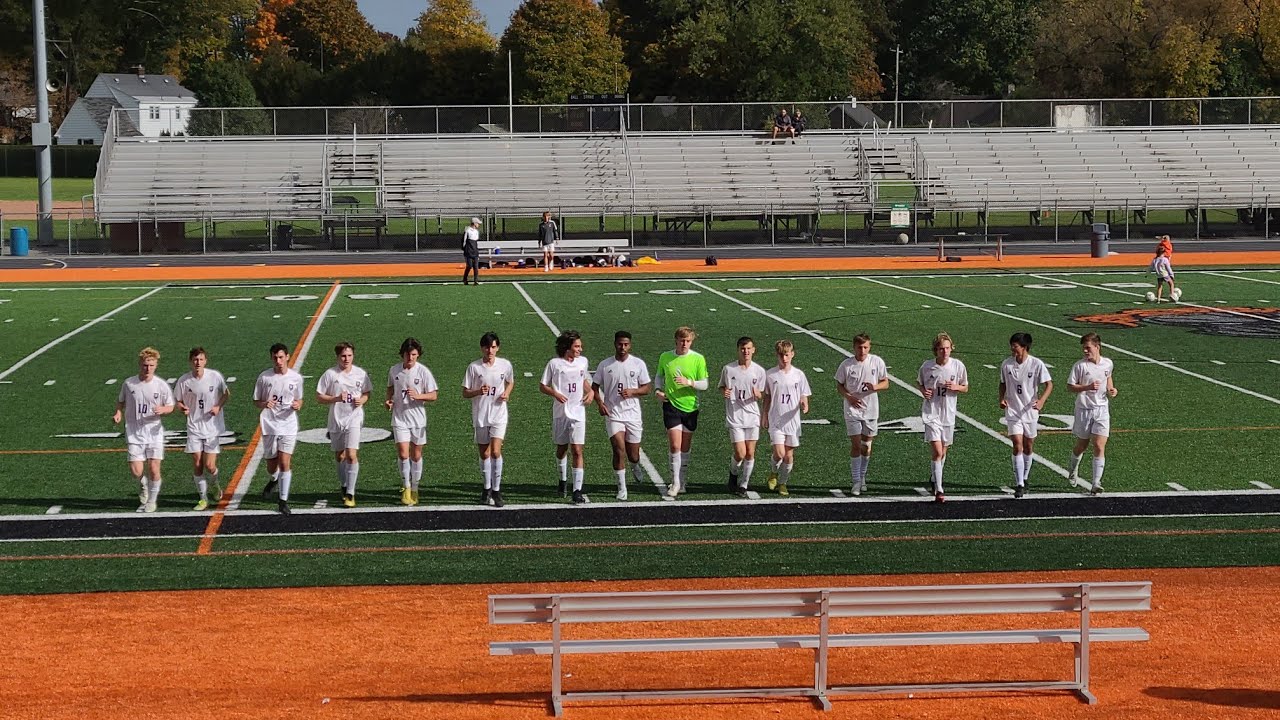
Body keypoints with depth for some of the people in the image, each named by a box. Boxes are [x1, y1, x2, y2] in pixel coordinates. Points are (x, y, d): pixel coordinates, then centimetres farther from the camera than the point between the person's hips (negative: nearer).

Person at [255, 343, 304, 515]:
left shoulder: (296, 378, 1)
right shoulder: (264, 377, -2)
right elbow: (256, 401, 5)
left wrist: (297, 405, -9)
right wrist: (265, 404, -17)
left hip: (288, 425, -1)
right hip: (269, 425, 1)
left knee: (285, 462, -11)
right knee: (272, 465, 9)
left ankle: (283, 500, -2)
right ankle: (273, 481, 44)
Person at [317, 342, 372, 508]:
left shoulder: (361, 373, -1)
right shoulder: (330, 374, -5)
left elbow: (367, 393, 13)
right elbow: (319, 396, -3)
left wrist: (362, 400, -9)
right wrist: (336, 398, -18)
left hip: (354, 418, -1)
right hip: (336, 420, 1)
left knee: (352, 455, -15)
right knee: (339, 457, 12)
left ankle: (350, 494, -10)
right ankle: (343, 486, 35)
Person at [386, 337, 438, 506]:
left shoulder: (423, 371, -9)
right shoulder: (394, 370, 0)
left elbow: (434, 395, -7)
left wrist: (418, 396, -24)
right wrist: (389, 400, -1)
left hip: (418, 419, -1)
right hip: (399, 418, 1)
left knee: (416, 456, 7)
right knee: (403, 454, -9)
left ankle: (414, 489, 22)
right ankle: (405, 488, 6)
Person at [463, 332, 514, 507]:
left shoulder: (505, 365, 0)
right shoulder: (474, 367, -5)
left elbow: (511, 382, 19)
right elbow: (465, 393, -1)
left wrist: (507, 393, -2)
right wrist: (478, 391, -21)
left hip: (499, 415, -1)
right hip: (479, 417, 1)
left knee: (495, 452, -14)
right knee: (484, 455, 9)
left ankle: (496, 490, -4)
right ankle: (487, 489, 25)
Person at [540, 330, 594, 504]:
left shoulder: (583, 362, 3)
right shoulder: (554, 364, -6)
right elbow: (543, 386, 0)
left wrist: (591, 392, 1)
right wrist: (555, 394, -18)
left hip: (578, 413, 1)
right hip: (560, 412, 0)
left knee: (577, 451, -9)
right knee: (562, 449, 15)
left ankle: (577, 491, -11)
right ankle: (563, 480, 40)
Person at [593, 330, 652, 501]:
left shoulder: (638, 364, 0)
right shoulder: (605, 365, 0)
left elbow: (647, 387, 4)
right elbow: (594, 386, 8)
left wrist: (632, 392, -15)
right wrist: (600, 403, -9)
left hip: (633, 415, 1)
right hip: (613, 415, -1)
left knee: (633, 455, 7)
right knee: (619, 450, -14)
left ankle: (636, 467, 44)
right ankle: (621, 488, -4)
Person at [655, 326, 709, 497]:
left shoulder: (698, 359, -4)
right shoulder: (665, 357, 0)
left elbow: (704, 384, -2)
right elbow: (659, 377, 15)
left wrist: (689, 382, -20)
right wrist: (658, 390, -4)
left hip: (690, 407, 1)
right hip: (671, 406, -1)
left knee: (685, 448, 10)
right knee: (675, 446, -10)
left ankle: (683, 481, 25)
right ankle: (675, 484, -2)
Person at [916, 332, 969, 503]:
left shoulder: (958, 365, -4)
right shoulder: (927, 366, -7)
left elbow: (965, 388, 8)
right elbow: (918, 383, 11)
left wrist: (956, 387, -14)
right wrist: (923, 391, -11)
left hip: (948, 414, 3)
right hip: (931, 413, -3)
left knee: (943, 452, 15)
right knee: (937, 451, -14)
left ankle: (934, 477, 41)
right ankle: (938, 490, -13)